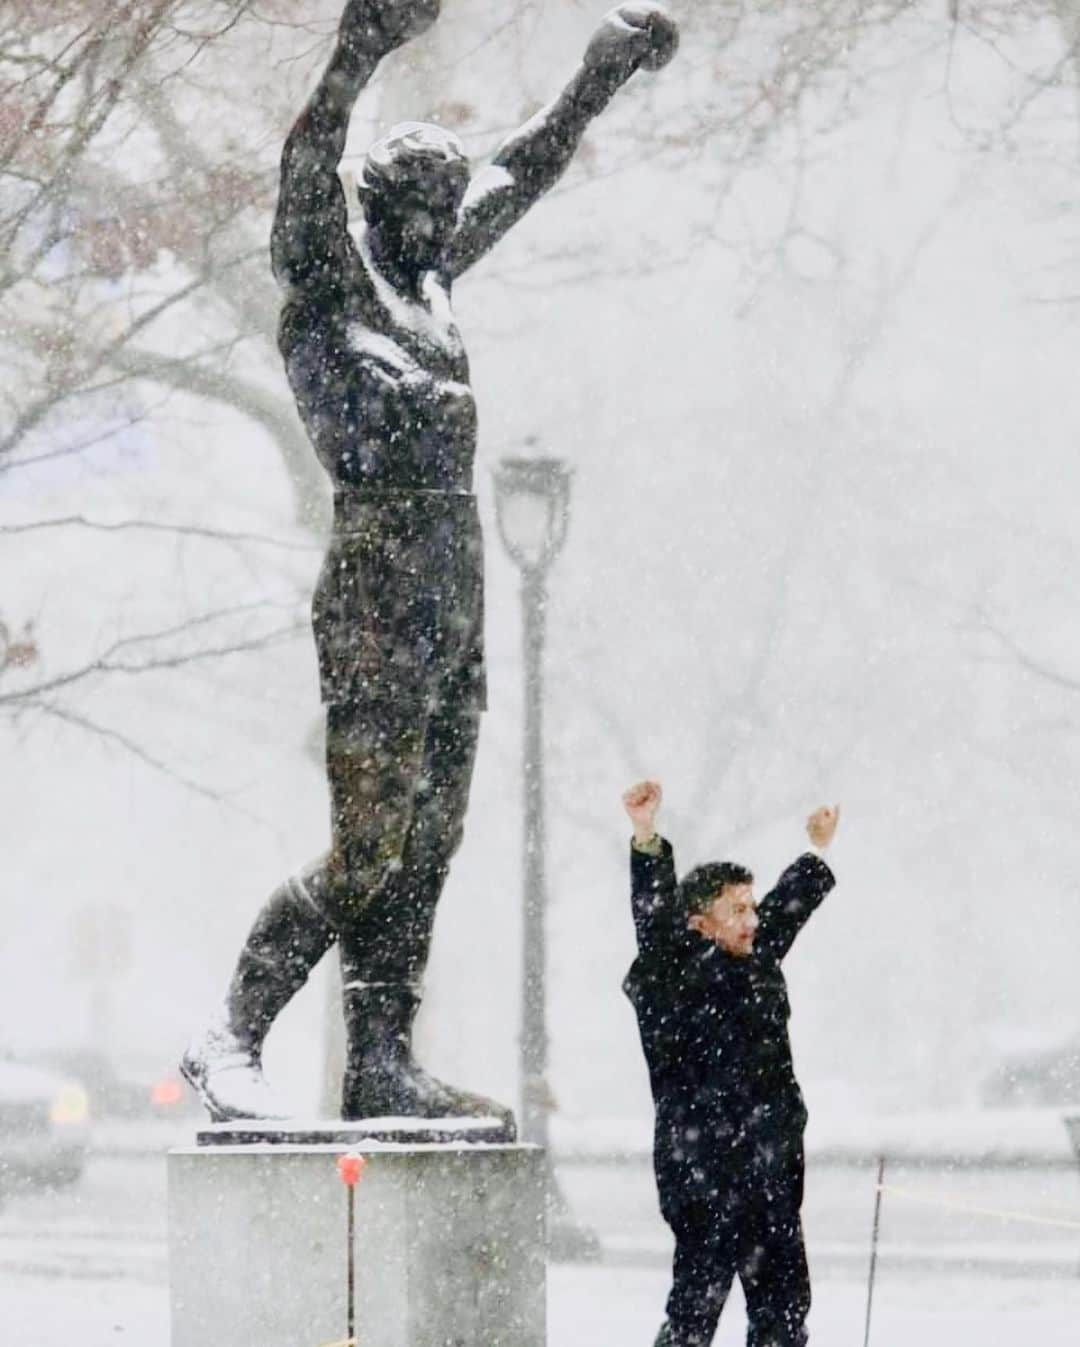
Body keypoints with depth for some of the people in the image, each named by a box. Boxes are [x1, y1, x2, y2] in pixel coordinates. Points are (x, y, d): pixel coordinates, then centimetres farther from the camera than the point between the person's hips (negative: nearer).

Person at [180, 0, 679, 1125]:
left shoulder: (428, 275, 18)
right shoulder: (325, 274, -3)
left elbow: (526, 169, 31)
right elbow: (305, 168, -22)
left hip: (456, 599, 9)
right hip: (379, 598, -8)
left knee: (425, 851, 7)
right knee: (365, 851, -11)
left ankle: (381, 1065, 10)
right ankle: (229, 1044, -3)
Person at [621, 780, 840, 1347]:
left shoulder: (757, 960, 12)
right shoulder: (673, 978, -10)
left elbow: (787, 907, 30)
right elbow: (654, 919, -27)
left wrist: (818, 853, 45)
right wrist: (646, 842, -41)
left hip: (771, 1175, 8)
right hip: (706, 1180, -8)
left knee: (784, 1300, 15)